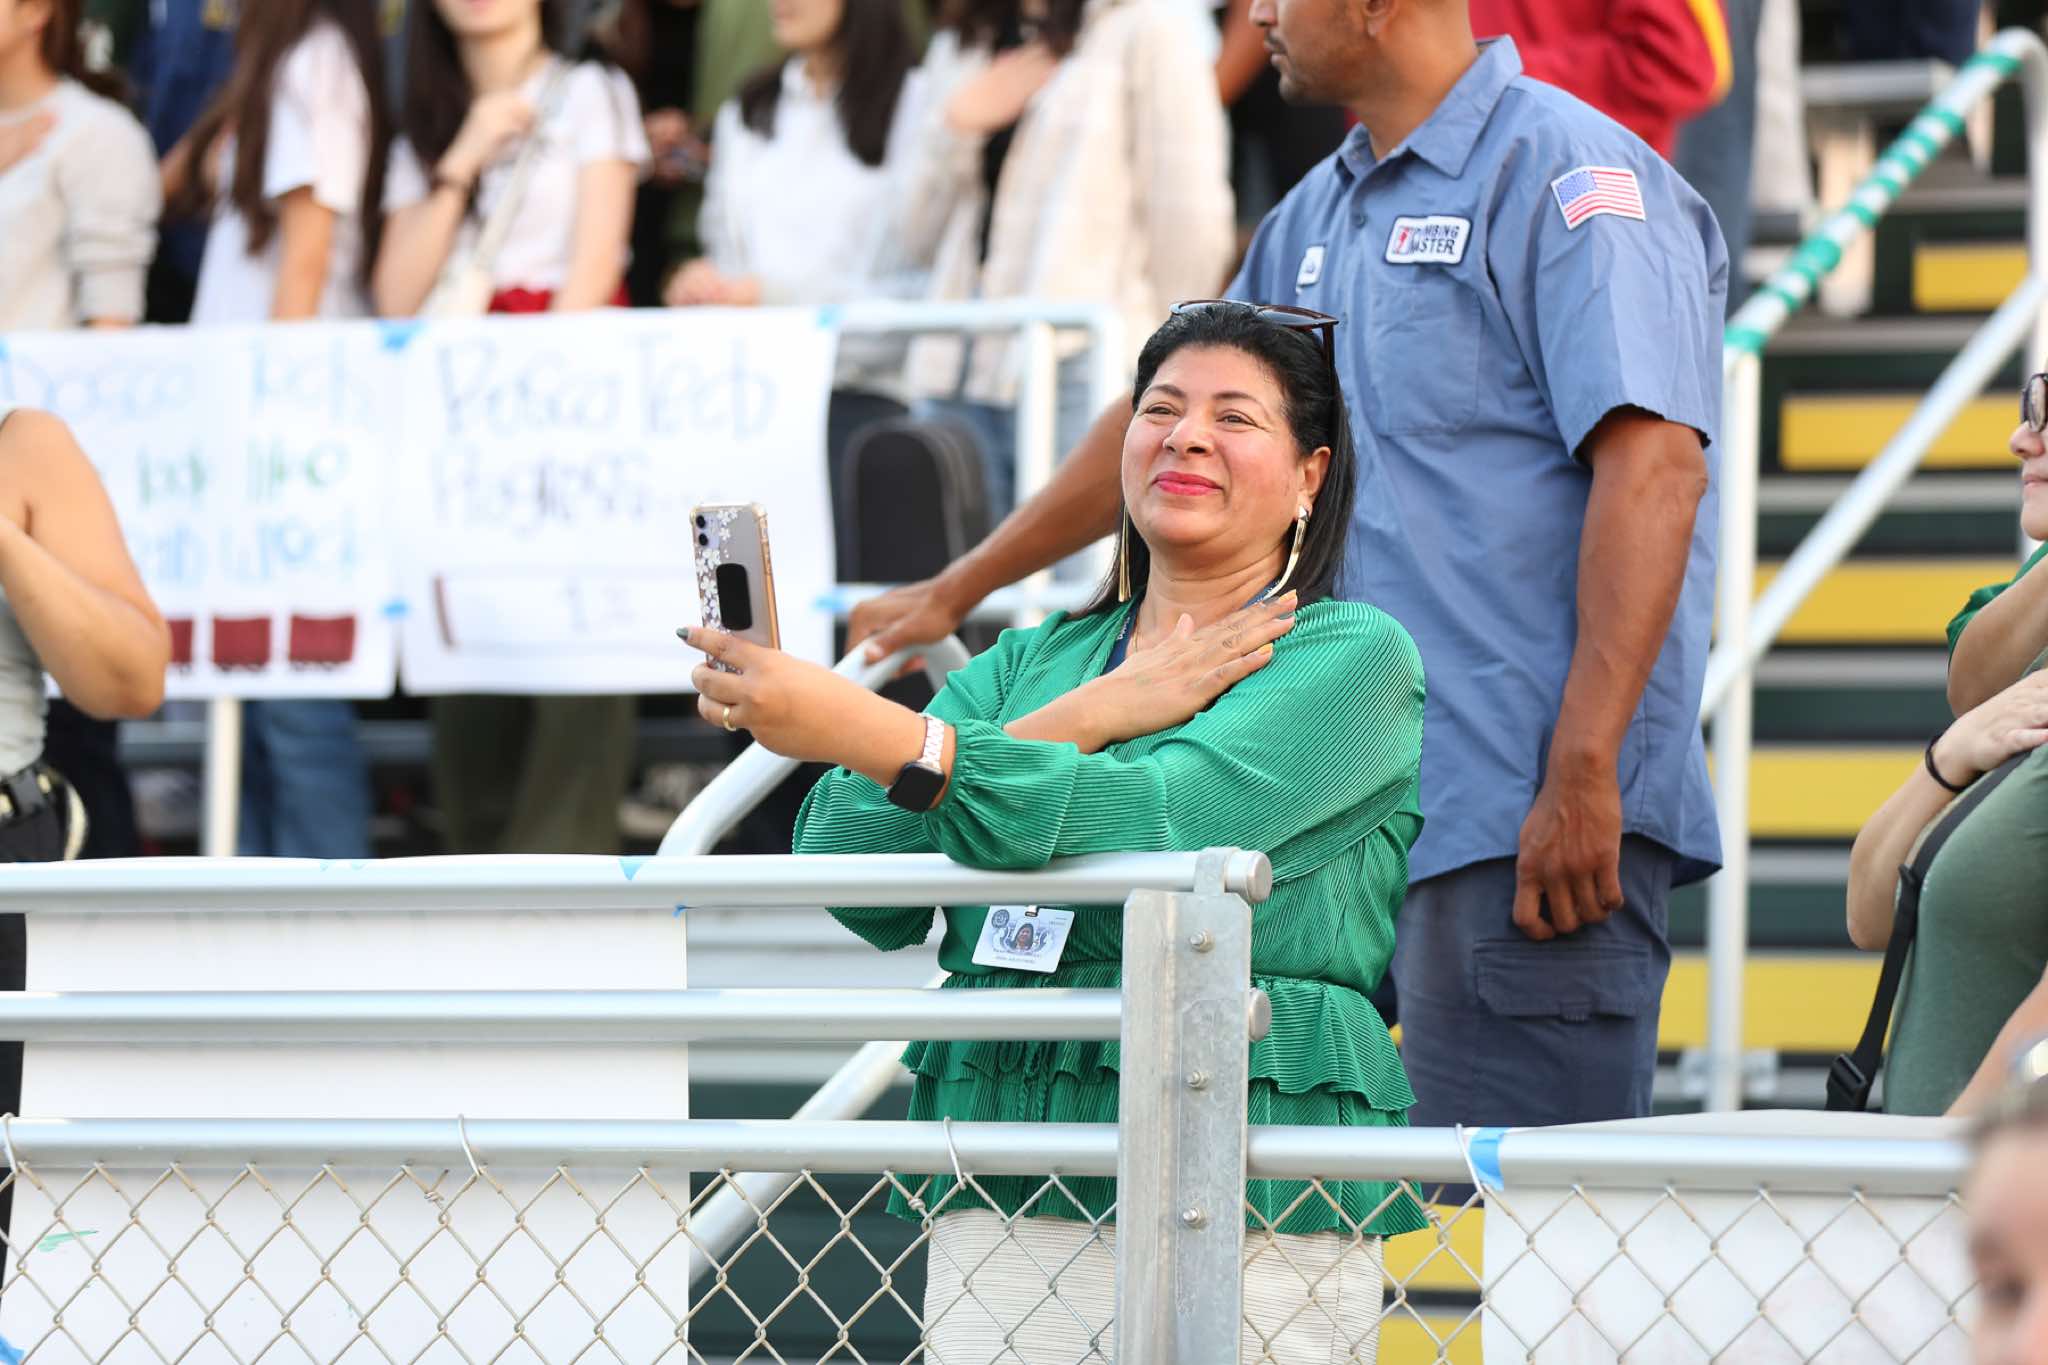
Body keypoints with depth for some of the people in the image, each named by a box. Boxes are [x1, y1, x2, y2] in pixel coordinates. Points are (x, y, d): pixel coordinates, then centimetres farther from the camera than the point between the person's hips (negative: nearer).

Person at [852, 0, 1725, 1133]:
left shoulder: (1568, 179, -8)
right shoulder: (1319, 218, 20)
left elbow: (1653, 465, -18)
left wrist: (1582, 775, -24)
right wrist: (955, 591, 38)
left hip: (1531, 824, -9)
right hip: (1378, 816, 9)